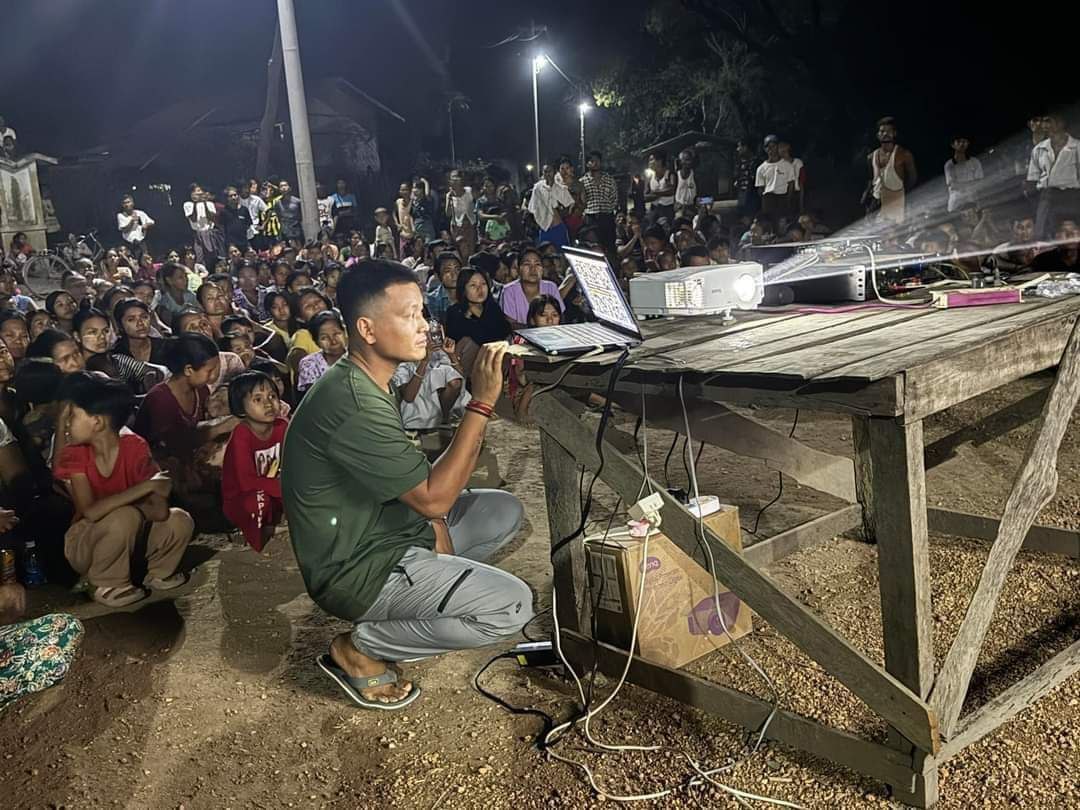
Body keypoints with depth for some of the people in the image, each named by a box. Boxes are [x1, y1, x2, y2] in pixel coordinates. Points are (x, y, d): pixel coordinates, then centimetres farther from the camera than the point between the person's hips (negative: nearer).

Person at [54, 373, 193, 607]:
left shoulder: (135, 447, -16)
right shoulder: (73, 454, -18)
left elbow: (160, 510, -22)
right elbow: (91, 512, -32)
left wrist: (111, 503, -26)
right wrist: (145, 486, -33)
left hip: (129, 538, 3)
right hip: (85, 544, -2)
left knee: (180, 520, -22)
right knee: (125, 517, -33)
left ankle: (158, 573, 7)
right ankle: (108, 585, -8)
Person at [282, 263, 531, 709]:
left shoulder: (365, 383, 6)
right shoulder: (353, 405, -28)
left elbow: (415, 484, 11)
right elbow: (434, 497, -25)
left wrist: (435, 523, -5)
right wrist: (481, 404, -25)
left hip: (388, 531, 10)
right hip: (356, 569, -10)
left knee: (505, 511, 11)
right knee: (510, 606, -18)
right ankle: (358, 648, -3)